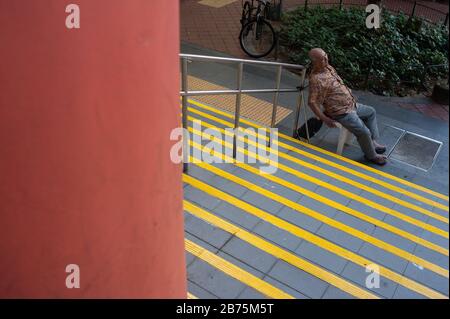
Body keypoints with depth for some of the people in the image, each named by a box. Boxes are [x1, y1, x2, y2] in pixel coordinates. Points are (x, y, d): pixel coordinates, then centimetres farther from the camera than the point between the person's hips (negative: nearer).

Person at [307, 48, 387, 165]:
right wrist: (325, 119, -27)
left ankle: (373, 142, 25)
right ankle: (371, 155, 10)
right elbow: (312, 102, -29)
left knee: (371, 112, 23)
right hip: (342, 113, -10)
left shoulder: (328, 67, 3)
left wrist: (348, 92, 20)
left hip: (352, 105, 11)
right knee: (364, 132, -16)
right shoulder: (316, 79, -27)